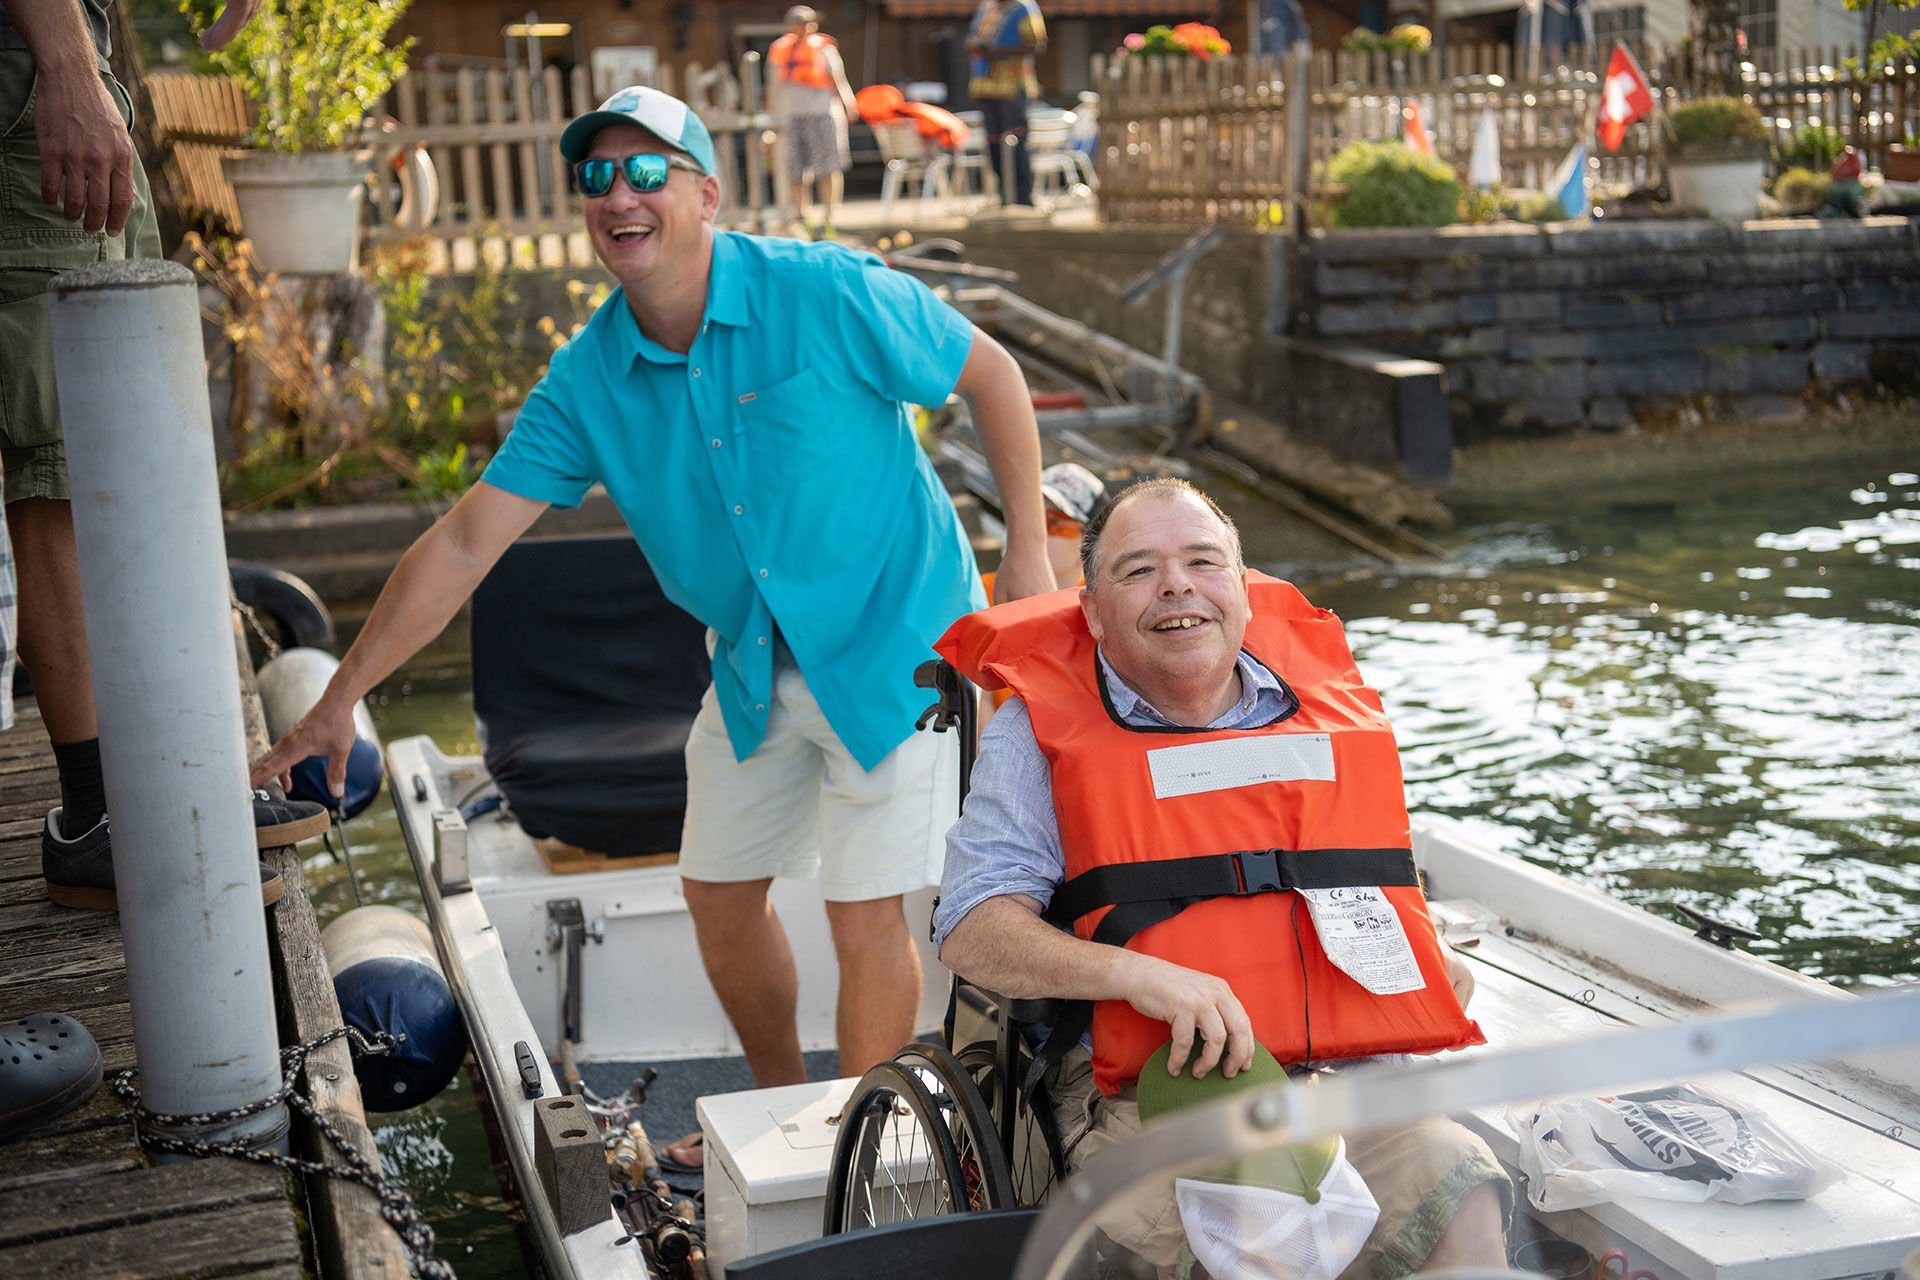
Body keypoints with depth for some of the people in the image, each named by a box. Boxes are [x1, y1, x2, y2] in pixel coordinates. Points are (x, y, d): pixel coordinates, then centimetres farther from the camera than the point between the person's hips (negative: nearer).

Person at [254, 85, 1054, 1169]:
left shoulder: (824, 294, -20)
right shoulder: (589, 377, -6)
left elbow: (990, 371, -8)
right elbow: (466, 542, -6)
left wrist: (1028, 551, -11)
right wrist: (341, 699, -7)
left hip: (892, 642, -6)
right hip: (755, 663, 6)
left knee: (864, 913, -6)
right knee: (720, 891, 13)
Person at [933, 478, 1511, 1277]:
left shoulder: (1329, 708, 20)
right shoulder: (1039, 735, 8)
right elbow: (972, 930, -2)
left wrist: (1431, 962, 14)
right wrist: (1138, 975, -17)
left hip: (1355, 1078, 4)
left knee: (1460, 1201, -26)